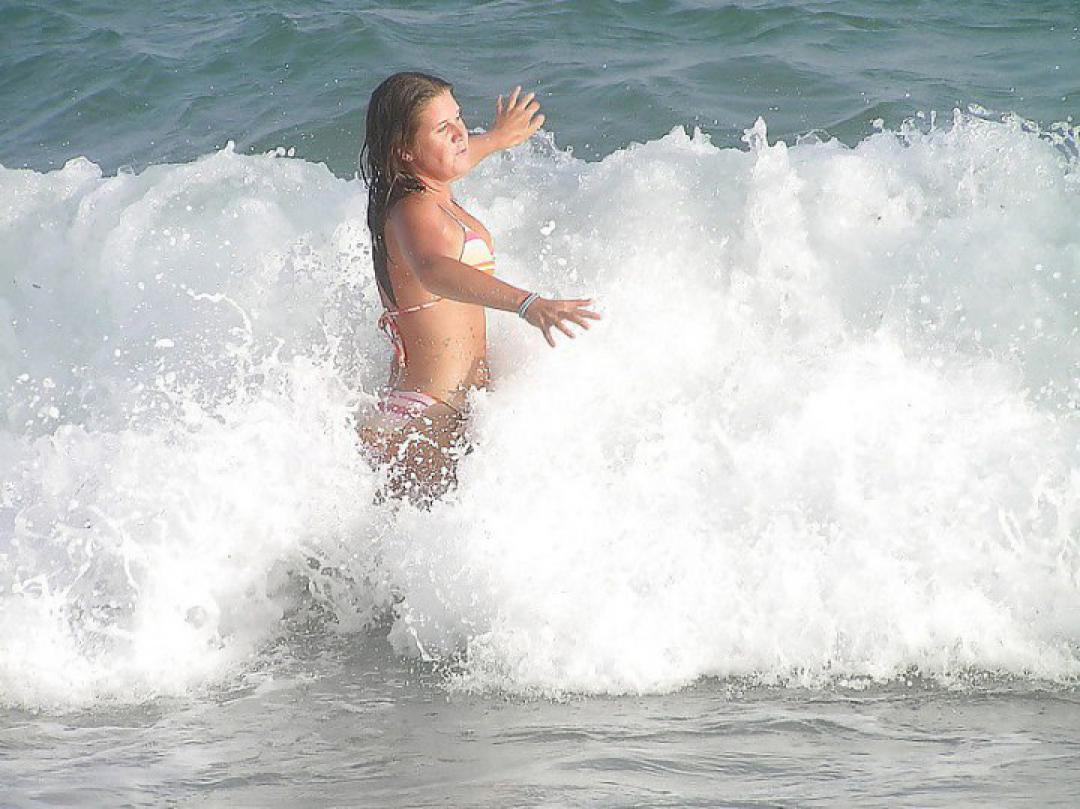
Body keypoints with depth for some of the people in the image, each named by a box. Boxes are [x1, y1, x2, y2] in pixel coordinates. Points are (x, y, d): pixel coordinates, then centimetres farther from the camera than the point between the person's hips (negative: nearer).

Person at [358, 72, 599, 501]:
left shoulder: (426, 193, 13)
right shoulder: (416, 212, -19)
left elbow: (450, 160, 40)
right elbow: (433, 270, -42)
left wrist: (495, 139, 61)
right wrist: (527, 303, -57)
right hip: (430, 417, -10)